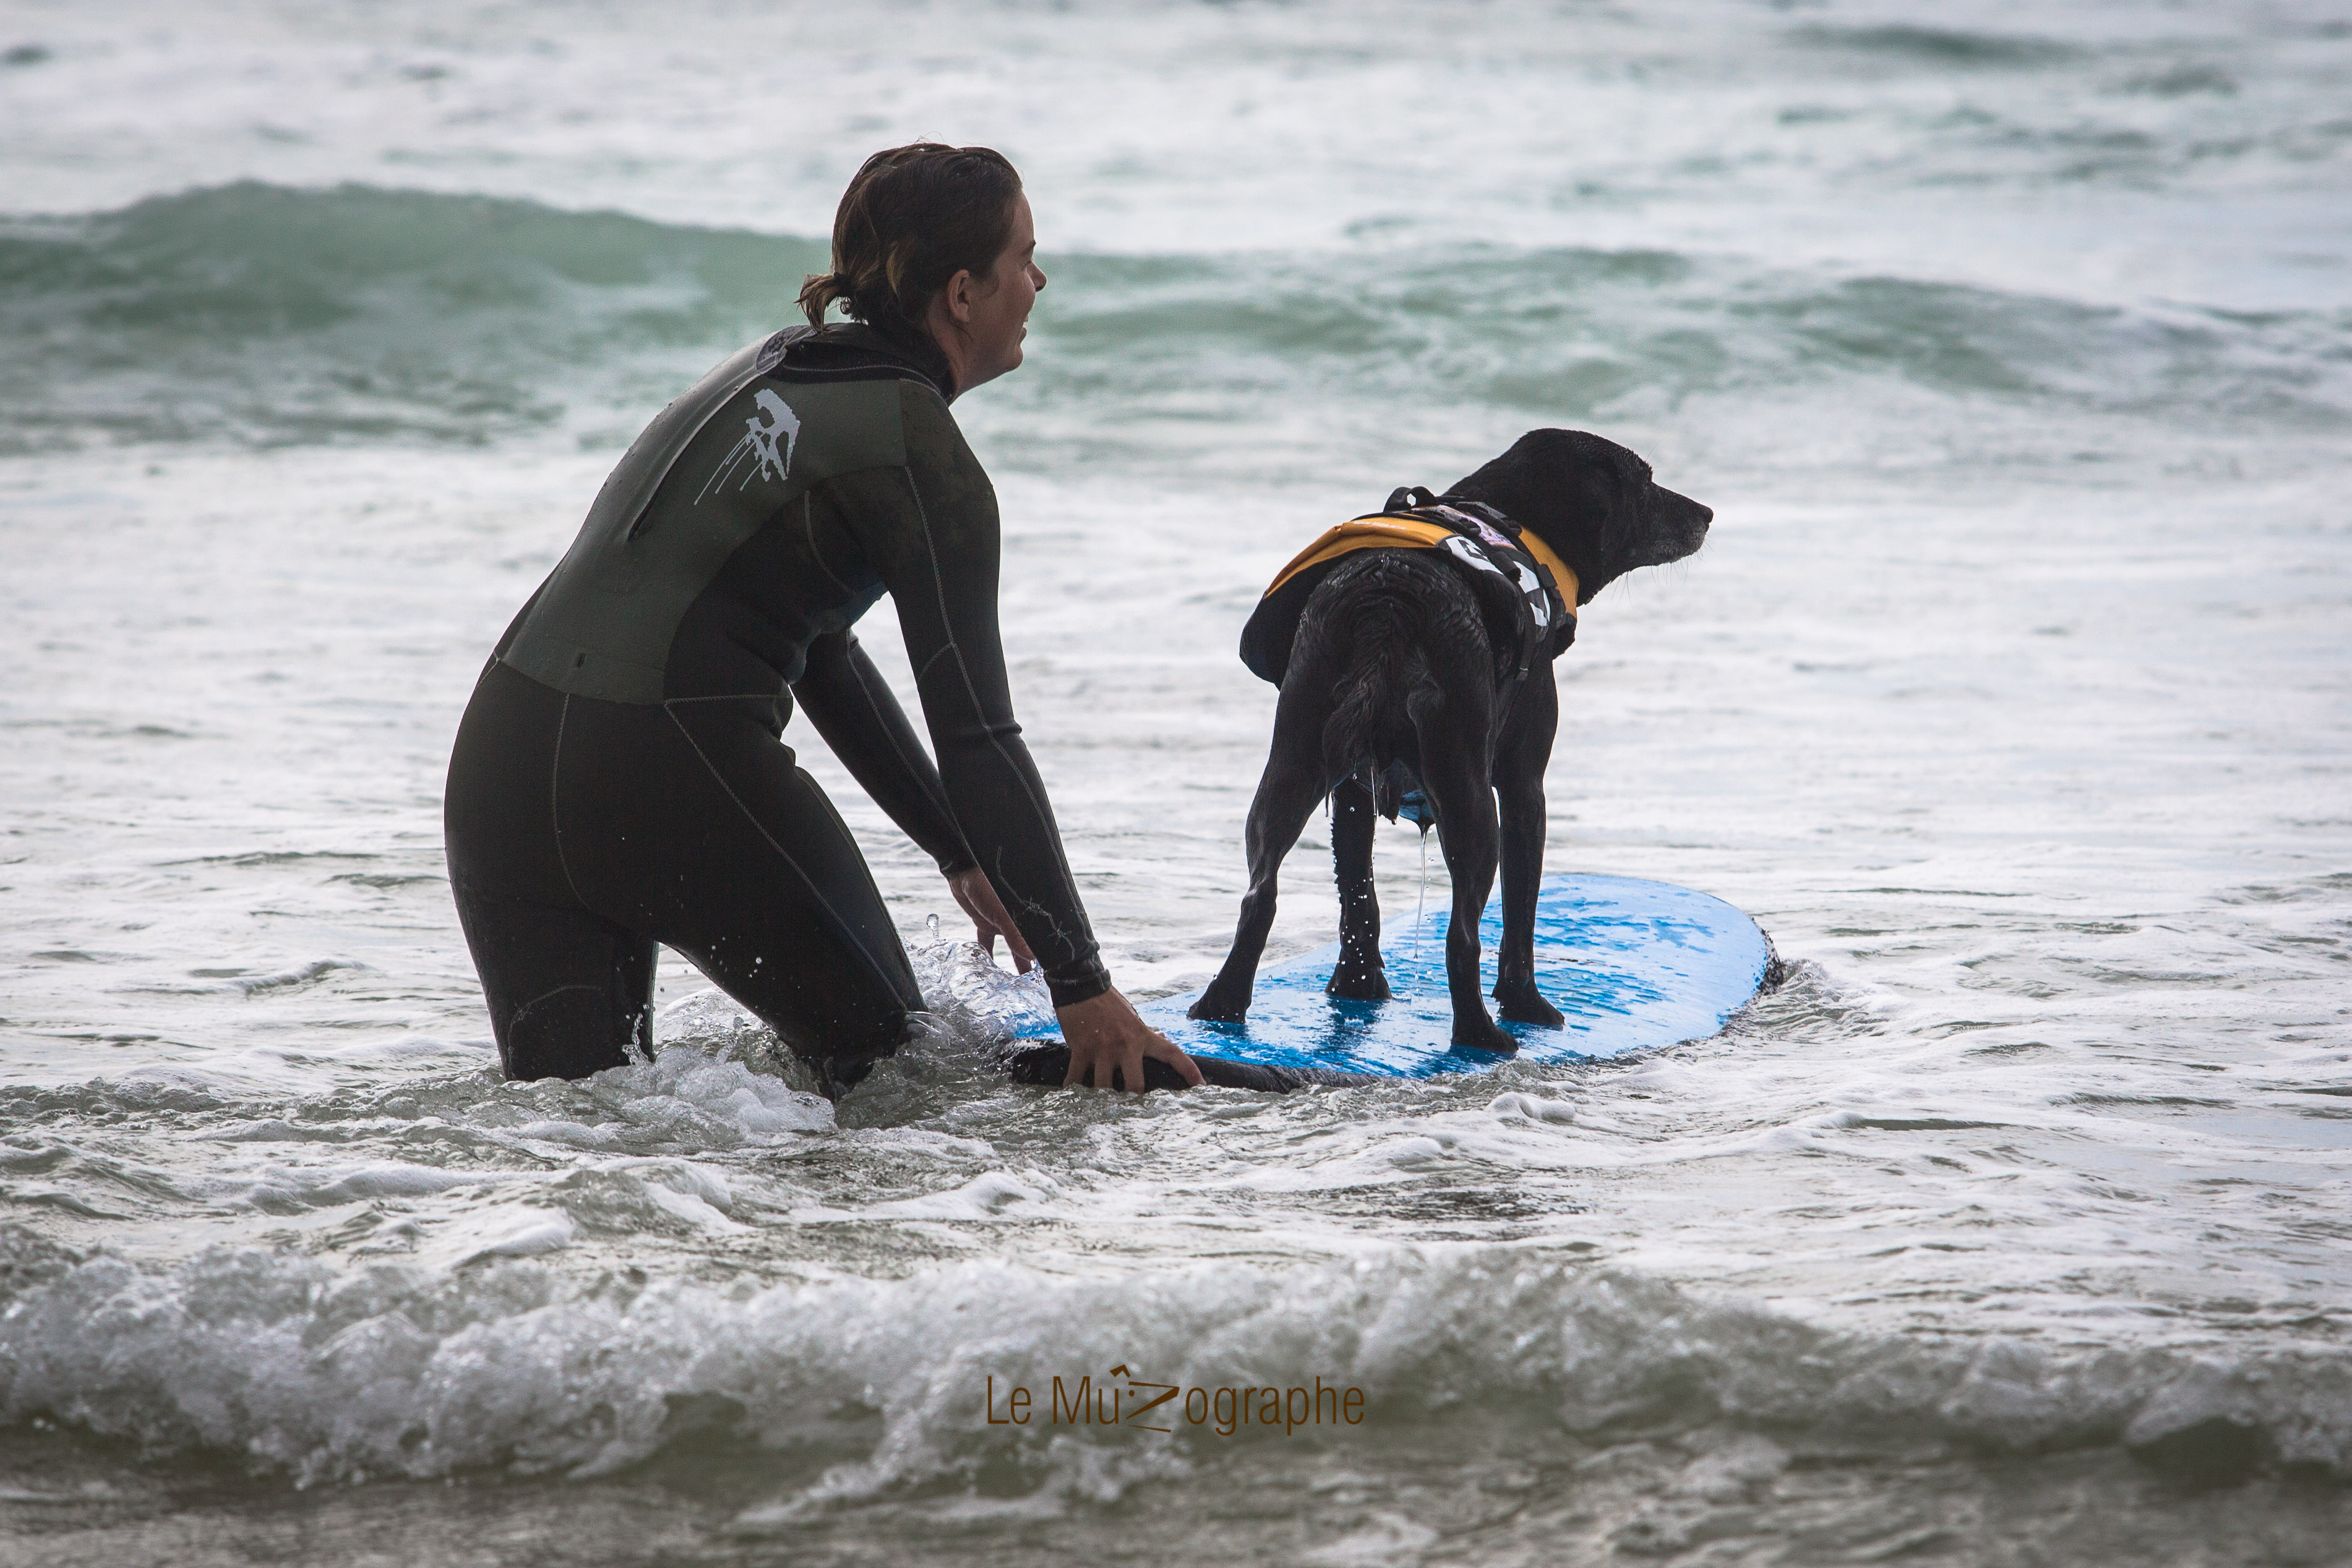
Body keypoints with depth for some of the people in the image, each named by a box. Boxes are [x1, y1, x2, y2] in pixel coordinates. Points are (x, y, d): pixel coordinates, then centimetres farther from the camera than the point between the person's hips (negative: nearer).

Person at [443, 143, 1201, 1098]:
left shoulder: (776, 372, 20)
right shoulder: (921, 455, -6)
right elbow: (976, 739, -10)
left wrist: (956, 850, 32)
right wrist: (1083, 988, -8)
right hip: (675, 776, -7)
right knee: (891, 1067, 11)